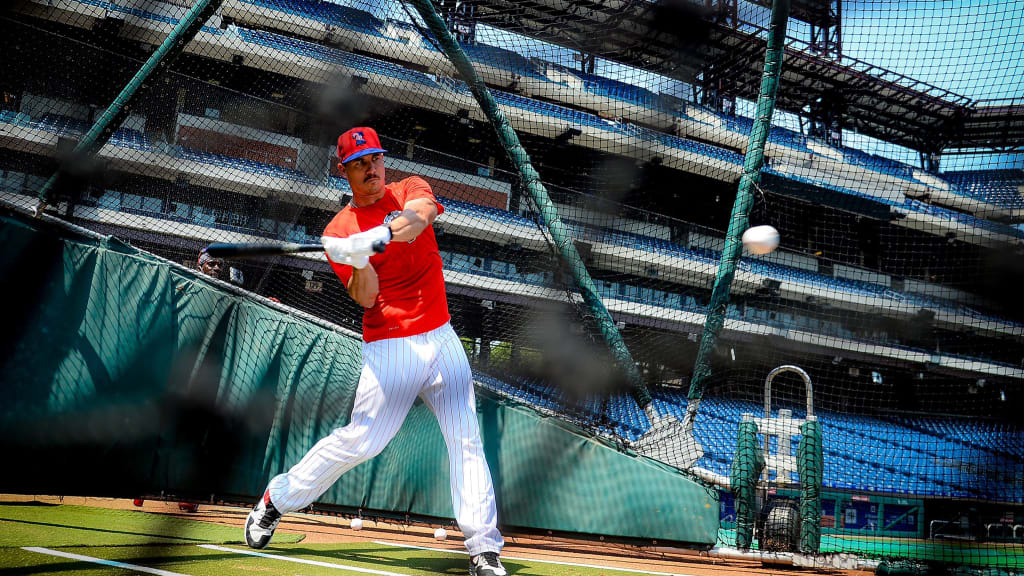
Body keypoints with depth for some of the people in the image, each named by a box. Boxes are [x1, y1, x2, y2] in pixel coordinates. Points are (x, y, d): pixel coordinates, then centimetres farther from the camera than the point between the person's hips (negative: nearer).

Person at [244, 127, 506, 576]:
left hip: (441, 337, 3)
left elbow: (419, 217, -19)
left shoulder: (411, 189, 7)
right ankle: (276, 501, 16)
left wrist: (378, 235, -36)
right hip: (390, 347, -3)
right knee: (360, 441, -5)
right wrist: (359, 262, -29)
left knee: (466, 439, -4)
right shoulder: (339, 232, 1)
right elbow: (365, 297, -9)